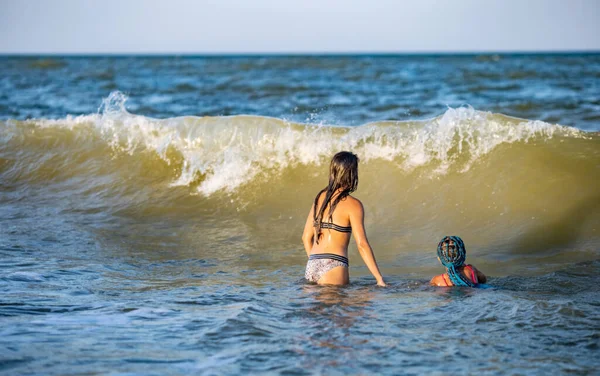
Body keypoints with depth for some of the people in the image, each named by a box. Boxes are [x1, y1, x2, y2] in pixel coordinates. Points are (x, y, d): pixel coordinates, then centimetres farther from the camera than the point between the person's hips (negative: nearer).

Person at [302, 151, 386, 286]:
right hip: (333, 269, -6)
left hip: (311, 266, 6)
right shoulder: (353, 205, -5)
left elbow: (306, 237, 17)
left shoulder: (320, 198, 13)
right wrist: (380, 279, -10)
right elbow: (362, 244, -12)